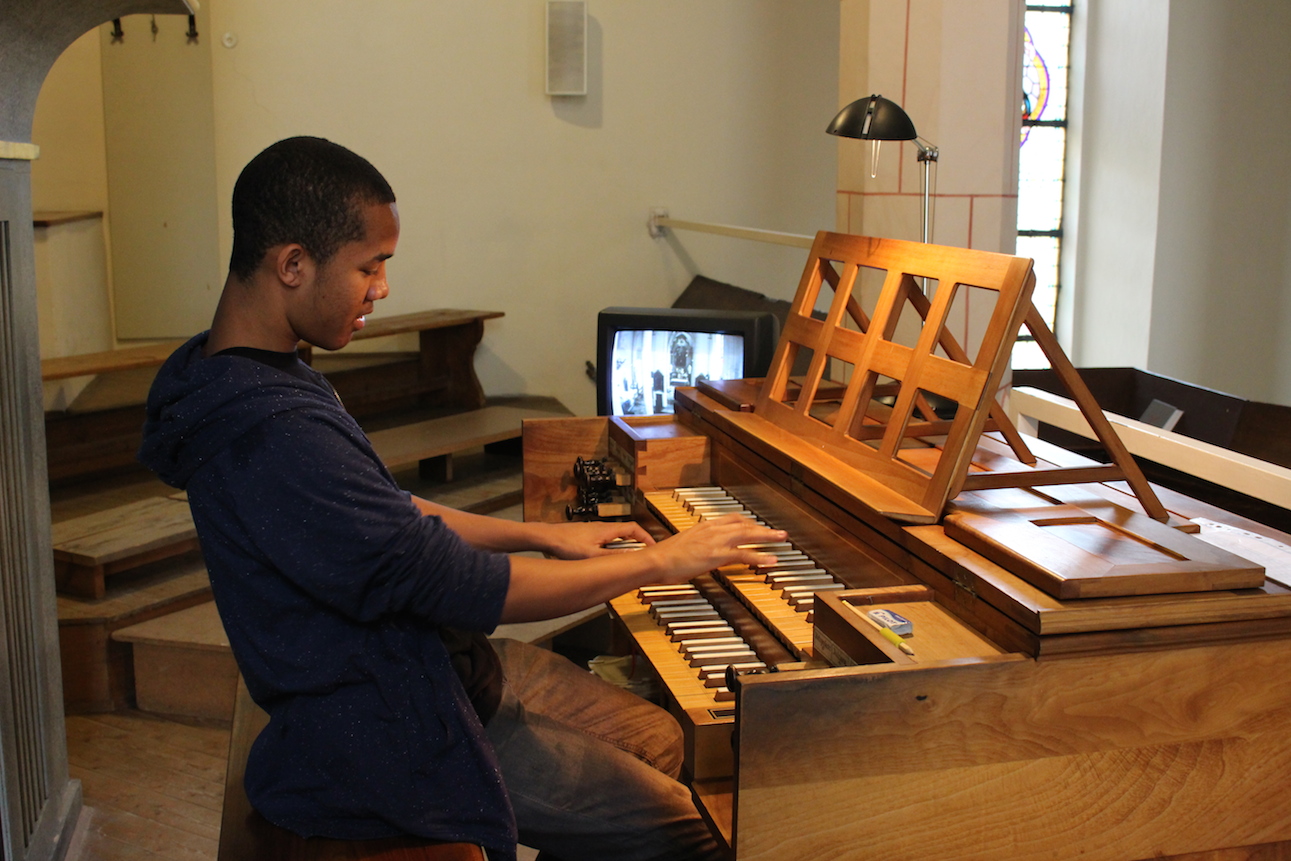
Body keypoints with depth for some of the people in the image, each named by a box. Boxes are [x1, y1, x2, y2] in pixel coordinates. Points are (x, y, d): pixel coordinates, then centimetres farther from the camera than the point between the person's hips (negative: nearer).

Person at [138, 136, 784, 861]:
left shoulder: (258, 373, 4)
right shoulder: (274, 438, -31)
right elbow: (468, 588, -28)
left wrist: (542, 534, 10)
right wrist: (662, 561, -16)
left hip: (421, 660, 10)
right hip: (378, 732, -10)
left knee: (660, 739, 15)